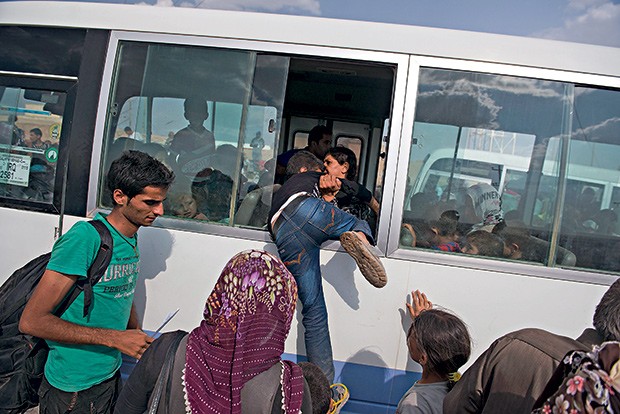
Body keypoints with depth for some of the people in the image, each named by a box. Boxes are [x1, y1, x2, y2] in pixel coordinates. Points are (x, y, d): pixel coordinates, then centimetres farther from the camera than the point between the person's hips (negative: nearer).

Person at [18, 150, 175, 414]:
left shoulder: (131, 239, 1)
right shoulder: (85, 237, -23)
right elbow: (31, 321, -24)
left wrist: (140, 340, 1)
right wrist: (115, 338, -24)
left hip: (111, 377, 7)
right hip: (73, 391, -7)